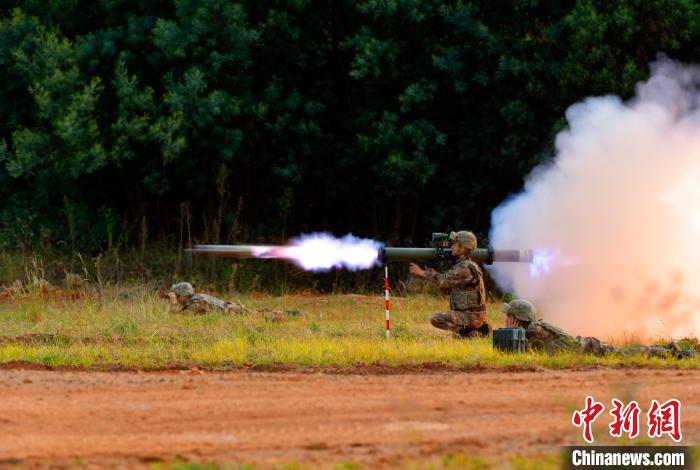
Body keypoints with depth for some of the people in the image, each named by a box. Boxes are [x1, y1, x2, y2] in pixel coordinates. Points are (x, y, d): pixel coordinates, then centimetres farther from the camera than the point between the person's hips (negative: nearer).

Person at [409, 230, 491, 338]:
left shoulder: (466, 268, -16)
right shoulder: (462, 265, 16)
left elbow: (443, 281, -18)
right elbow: (448, 288, 17)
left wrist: (422, 272, -8)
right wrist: (431, 272, 5)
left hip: (471, 316, -9)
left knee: (435, 319, -18)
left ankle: (468, 332, -12)